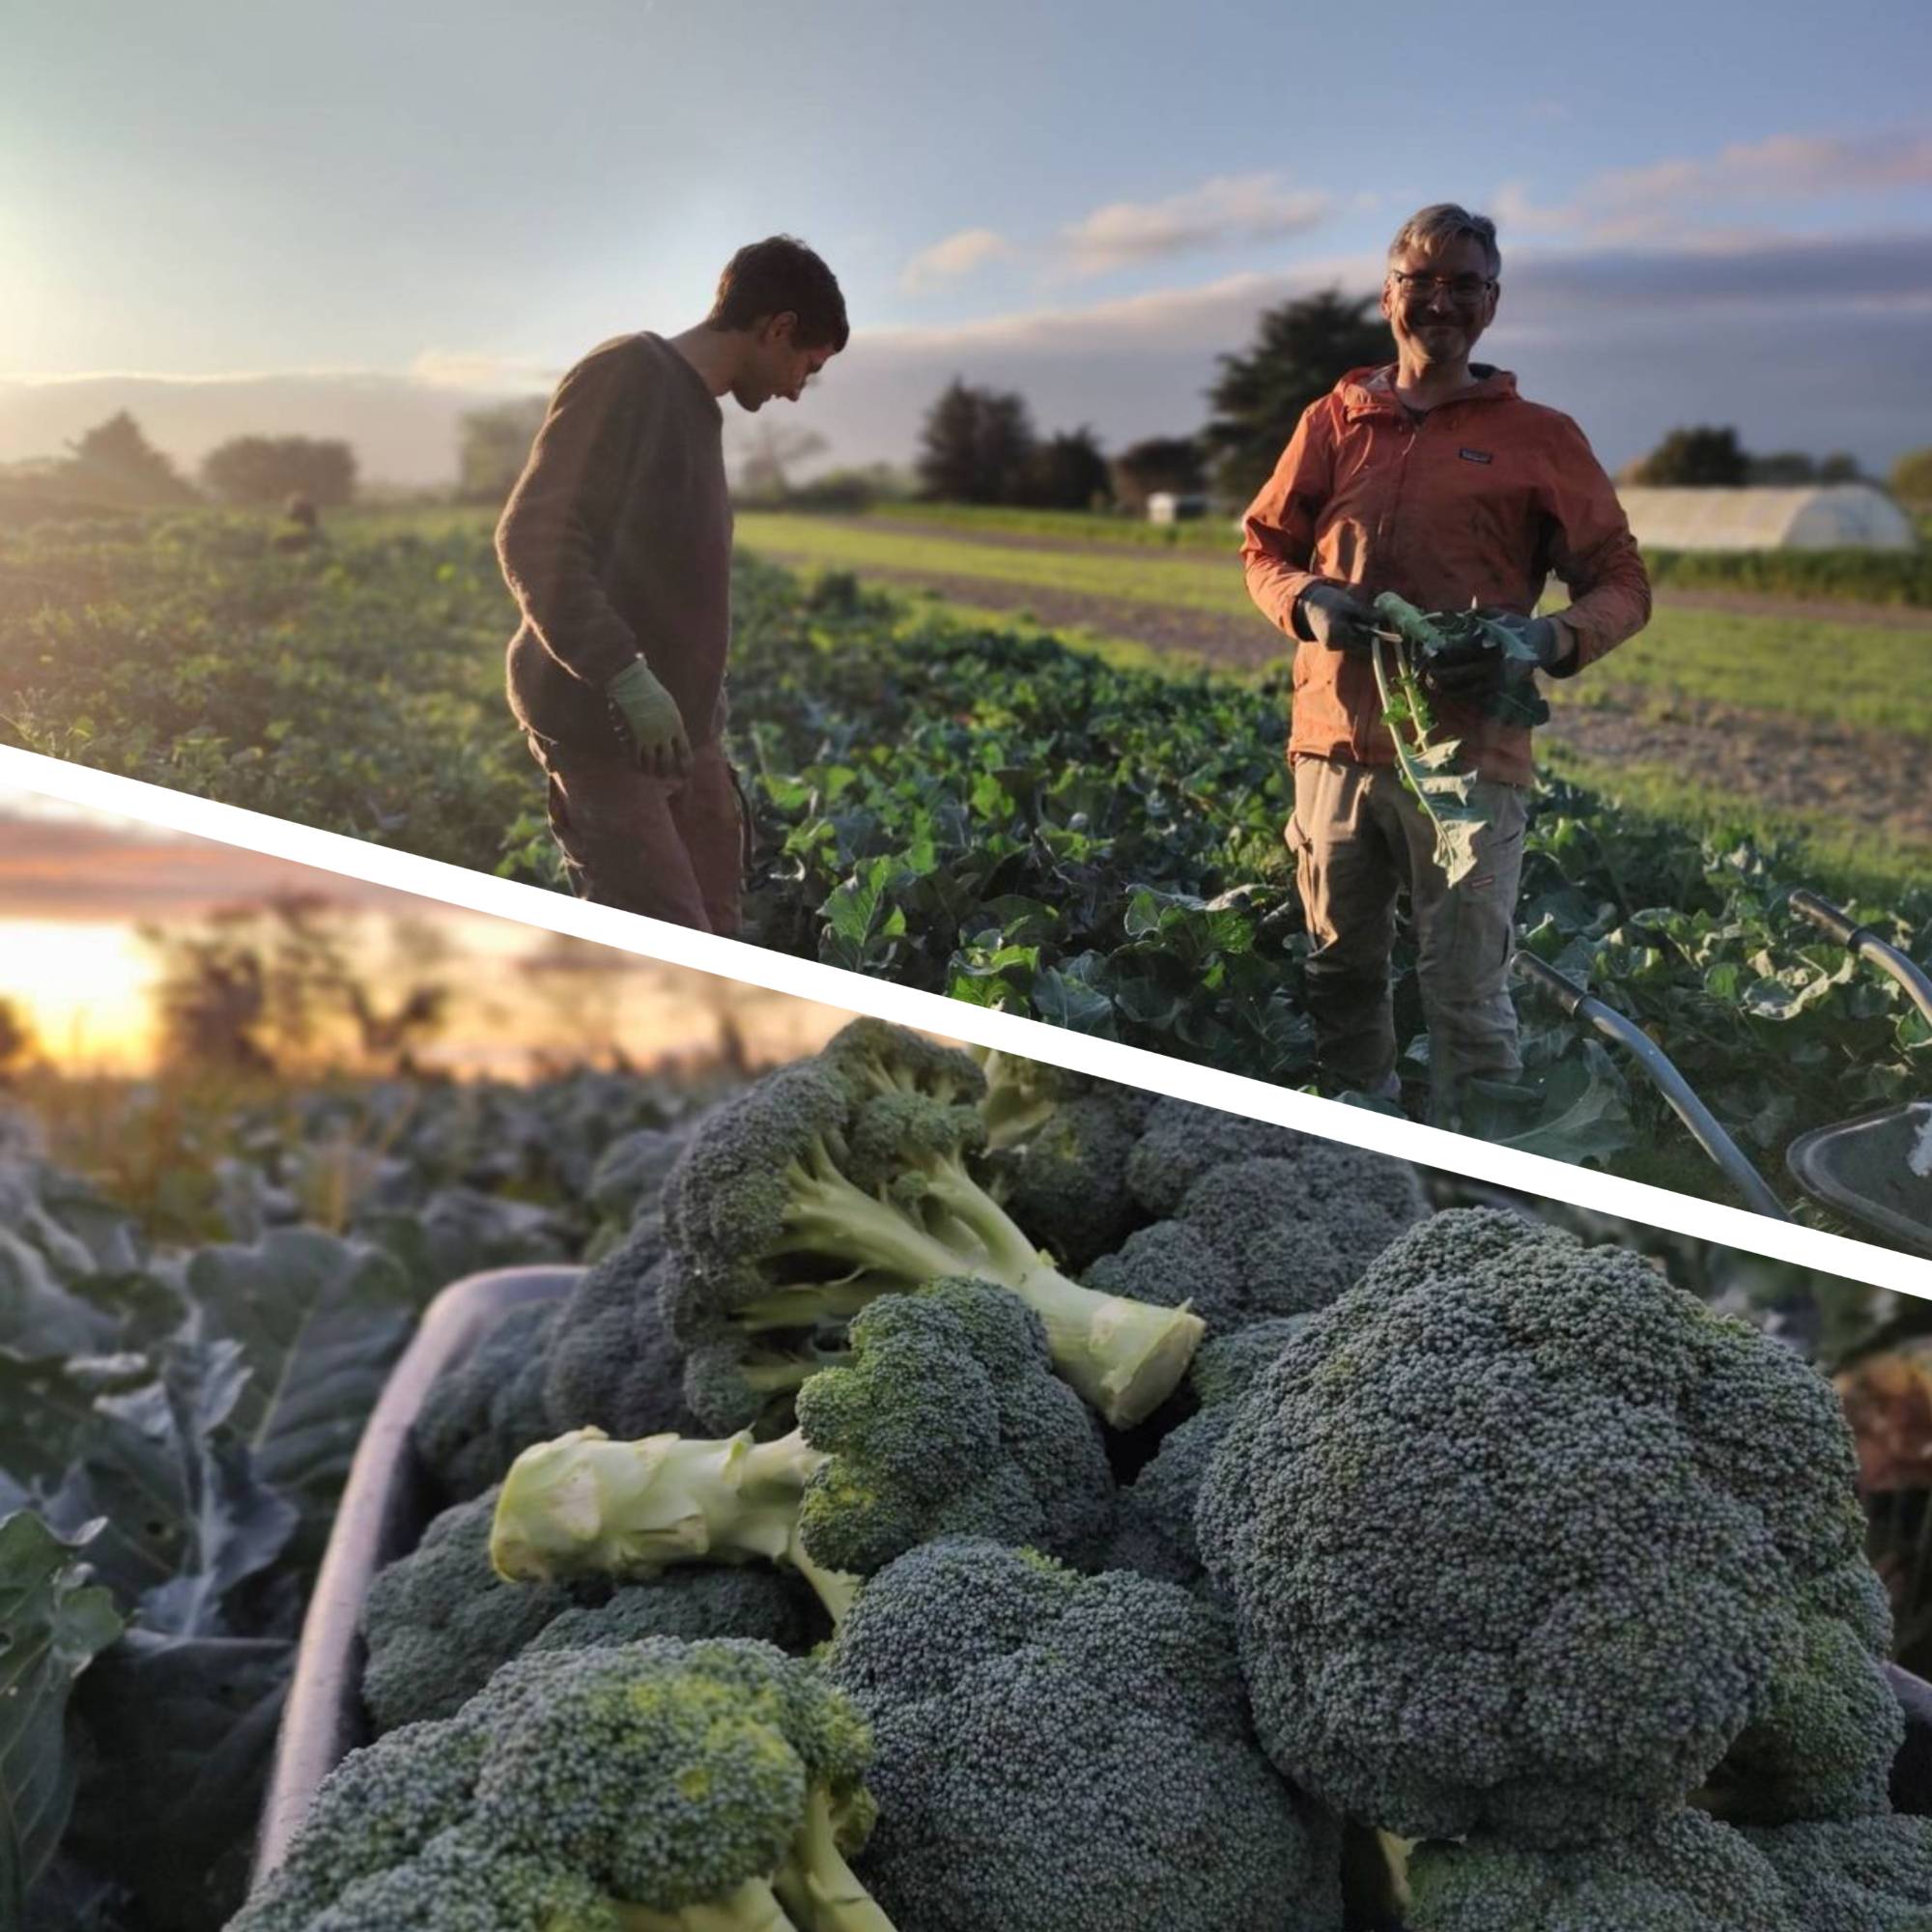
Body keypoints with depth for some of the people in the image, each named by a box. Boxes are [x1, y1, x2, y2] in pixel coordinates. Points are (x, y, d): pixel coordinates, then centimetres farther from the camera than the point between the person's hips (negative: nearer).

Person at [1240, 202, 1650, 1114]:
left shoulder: (1541, 438, 4)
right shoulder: (1333, 421, 11)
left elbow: (1621, 585, 5)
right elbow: (1264, 548, 17)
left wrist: (1550, 638, -16)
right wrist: (1308, 601, -6)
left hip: (1470, 755, -3)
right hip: (1337, 742, 3)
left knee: (1467, 994, -4)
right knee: (1340, 971, 12)